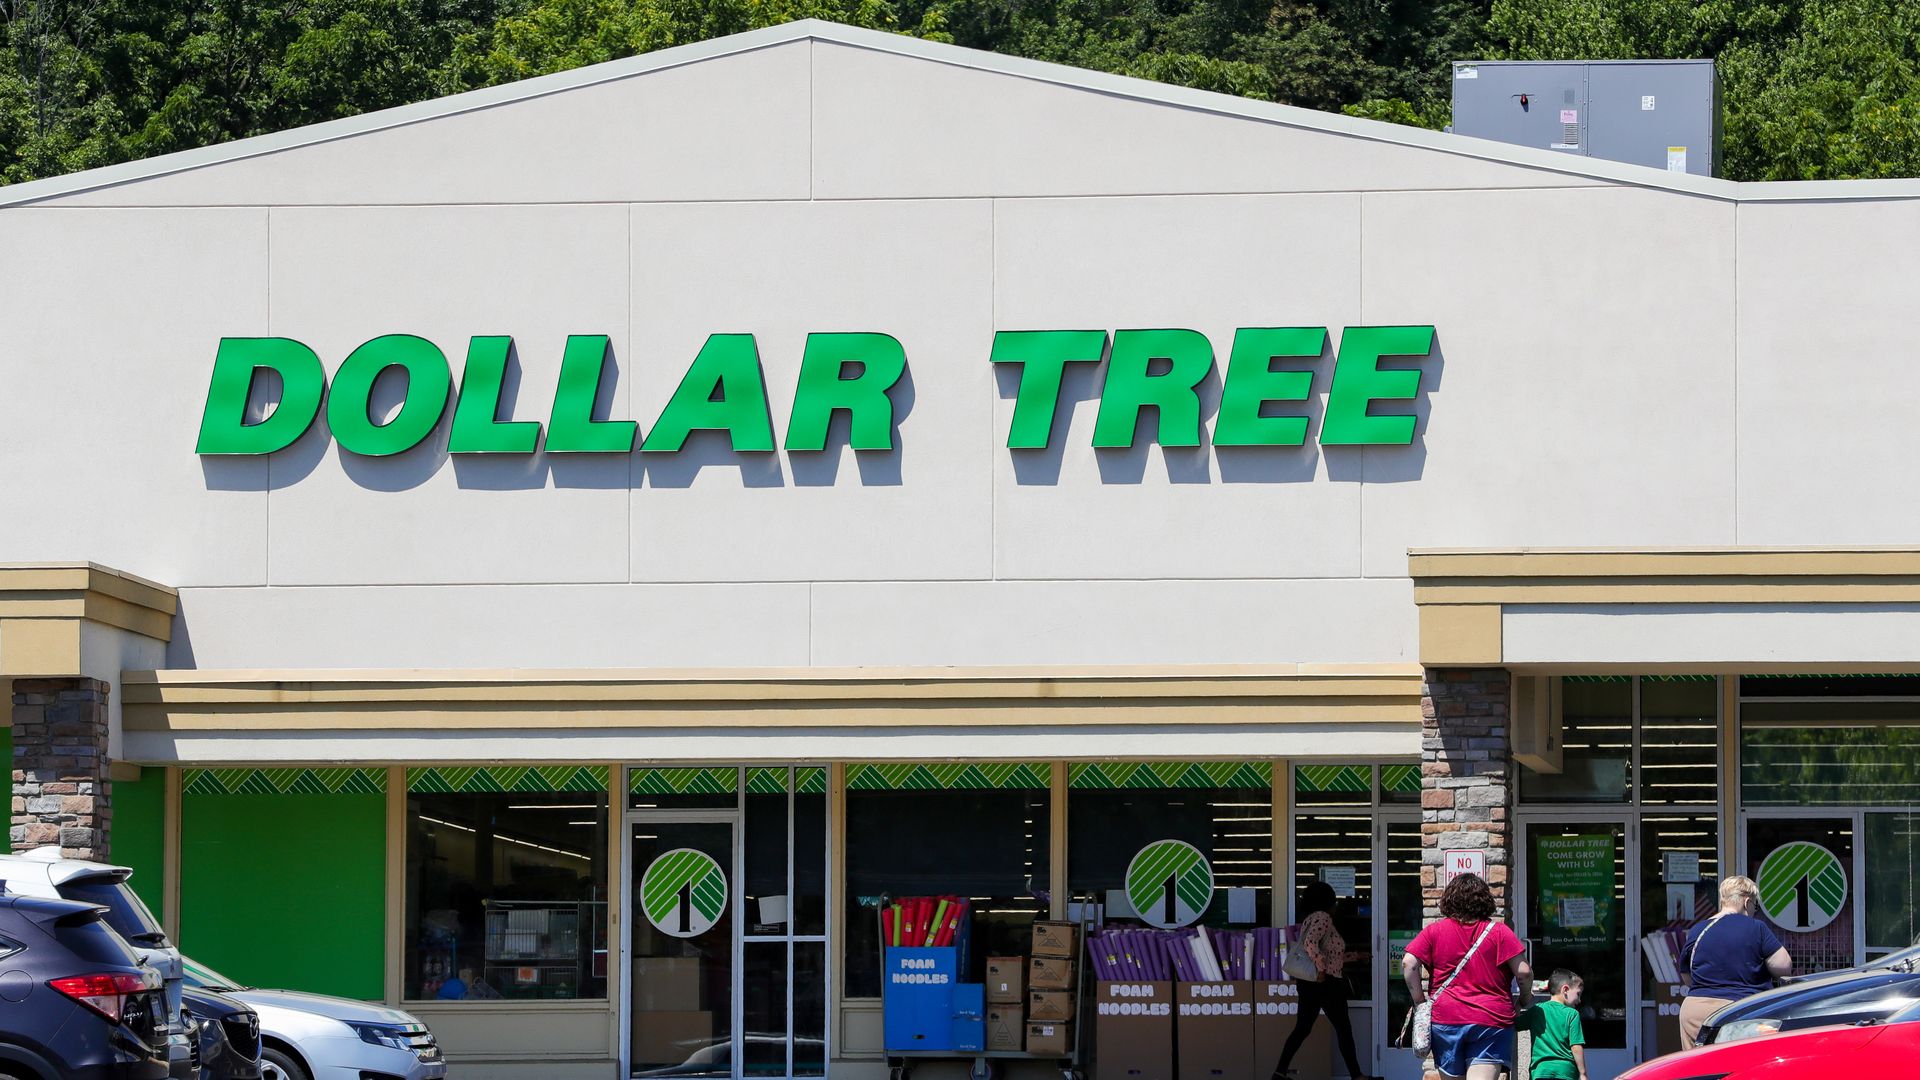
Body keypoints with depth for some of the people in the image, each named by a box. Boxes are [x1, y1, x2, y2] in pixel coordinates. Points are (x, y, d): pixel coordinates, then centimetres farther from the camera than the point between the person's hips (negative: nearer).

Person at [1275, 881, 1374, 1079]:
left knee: (1302, 1028, 9)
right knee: (1344, 1028, 0)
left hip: (1308, 982, 9)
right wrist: (1321, 968, -23)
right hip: (1326, 982, -9)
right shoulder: (1323, 917, -12)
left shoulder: (1309, 919, 17)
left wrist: (1351, 957, 27)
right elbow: (1310, 942, -29)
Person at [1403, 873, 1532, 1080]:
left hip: (1446, 1018, 2)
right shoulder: (1499, 931, 0)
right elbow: (1523, 972, -4)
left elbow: (1409, 964, -5)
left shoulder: (1434, 931, 5)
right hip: (1491, 1020, -2)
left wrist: (1420, 1002, 5)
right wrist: (1526, 997, 16)